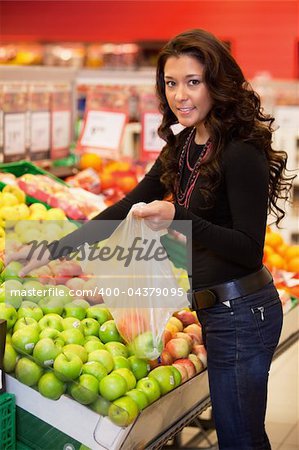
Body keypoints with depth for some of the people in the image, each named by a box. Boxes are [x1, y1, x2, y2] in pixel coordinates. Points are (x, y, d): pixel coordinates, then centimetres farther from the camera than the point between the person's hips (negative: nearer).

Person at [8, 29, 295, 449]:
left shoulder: (240, 153, -19)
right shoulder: (182, 147, 7)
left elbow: (250, 252, -20)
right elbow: (126, 208, 10)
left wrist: (179, 218, -34)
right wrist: (54, 249, 6)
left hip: (240, 312, -8)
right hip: (217, 308, 8)